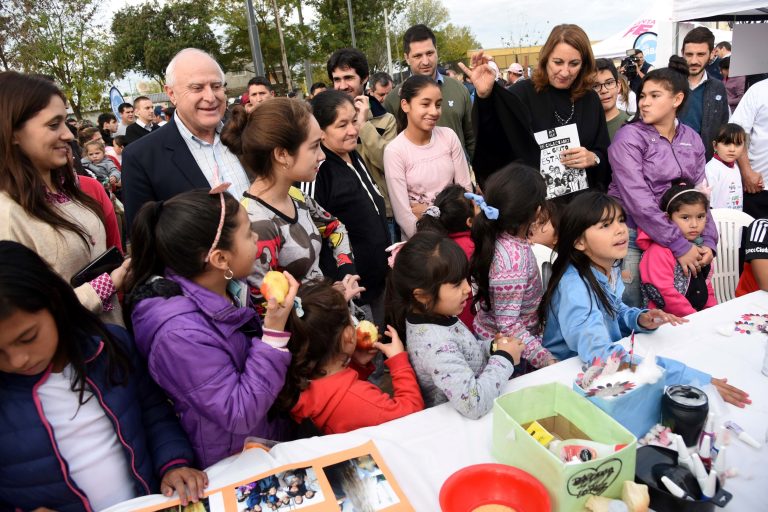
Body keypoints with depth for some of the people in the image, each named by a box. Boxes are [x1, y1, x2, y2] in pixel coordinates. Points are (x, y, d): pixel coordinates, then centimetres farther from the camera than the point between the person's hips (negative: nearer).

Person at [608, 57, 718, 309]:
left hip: (679, 234, 5)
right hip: (633, 235, -5)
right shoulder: (629, 137, -11)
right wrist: (680, 246, -20)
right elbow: (638, 201, -20)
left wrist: (709, 241, -5)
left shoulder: (692, 139, 7)